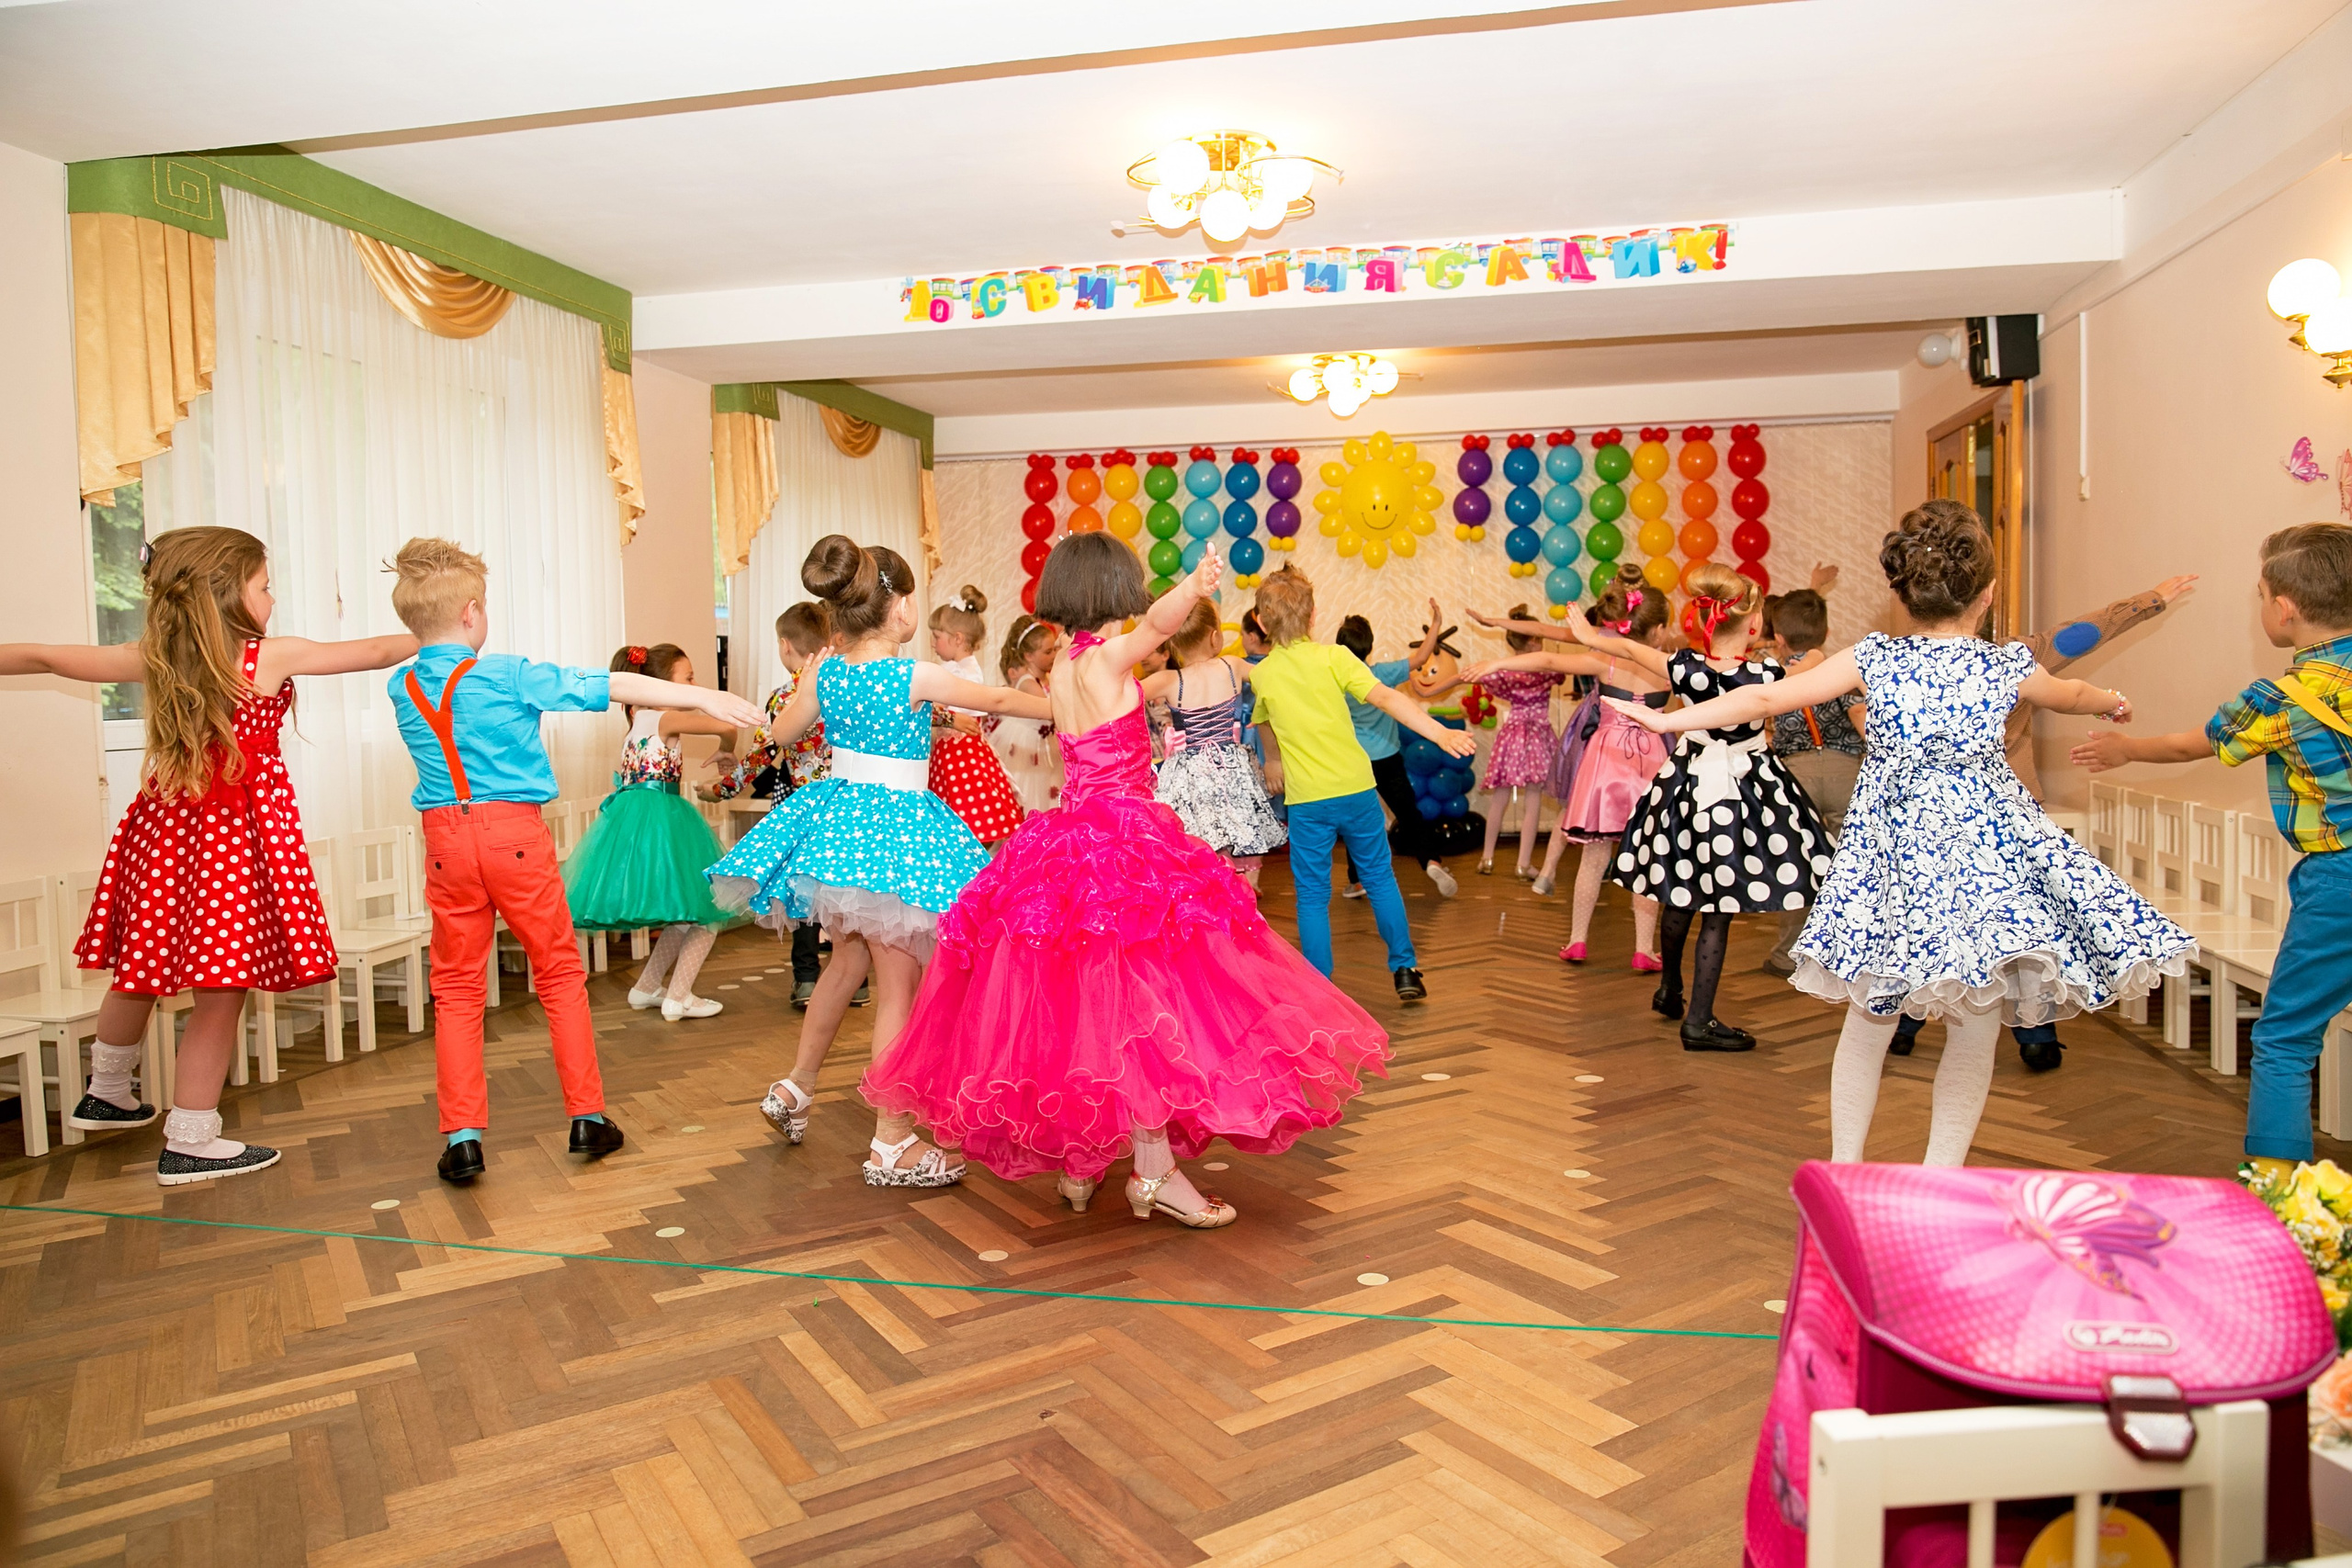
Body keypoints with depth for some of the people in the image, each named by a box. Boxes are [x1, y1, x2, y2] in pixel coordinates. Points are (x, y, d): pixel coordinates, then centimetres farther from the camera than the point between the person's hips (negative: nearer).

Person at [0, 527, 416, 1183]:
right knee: (224, 988, 2)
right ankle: (190, 1144, 8)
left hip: (167, 827, 6)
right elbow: (372, 652, -3)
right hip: (238, 834, -6)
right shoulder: (272, 656, -11)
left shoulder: (153, 659, 2)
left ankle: (106, 1094, 44)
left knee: (140, 969, 23)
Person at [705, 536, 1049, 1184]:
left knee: (848, 963, 25)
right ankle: (892, 1143, 7)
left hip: (837, 817, 7)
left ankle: (795, 1086, 38)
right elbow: (999, 700, -2)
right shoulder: (916, 678, -15)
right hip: (898, 826, -7)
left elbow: (781, 733, 15)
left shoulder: (826, 672, 1)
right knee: (898, 986, 1)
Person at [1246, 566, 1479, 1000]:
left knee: (1312, 896, 7)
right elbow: (1385, 697, -15)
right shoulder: (1333, 657, -4)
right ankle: (1405, 971, 21)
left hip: (1307, 801, 0)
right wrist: (1441, 733, -20)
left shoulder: (1259, 676, 3)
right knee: (1380, 879, 16)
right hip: (1357, 789, 0)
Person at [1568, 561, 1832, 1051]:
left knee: (1681, 897, 21)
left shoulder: (1685, 668, -12)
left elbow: (1626, 648, 5)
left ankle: (1669, 987, 41)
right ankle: (1699, 1021, 9)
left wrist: (1588, 634, 22)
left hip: (1689, 785, 4)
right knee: (1717, 912, 3)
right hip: (1744, 792, -4)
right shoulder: (1766, 676, -18)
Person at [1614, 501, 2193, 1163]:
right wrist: (2112, 701, 43)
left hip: (1890, 859, 2)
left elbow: (1765, 697, -2)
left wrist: (1667, 719, 7)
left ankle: (1844, 1172, 24)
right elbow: (2072, 695, 19)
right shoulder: (2007, 667, -4)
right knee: (1973, 1038, 11)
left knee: (1868, 1022, 16)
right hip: (1986, 854, -1)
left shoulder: (1875, 659, -4)